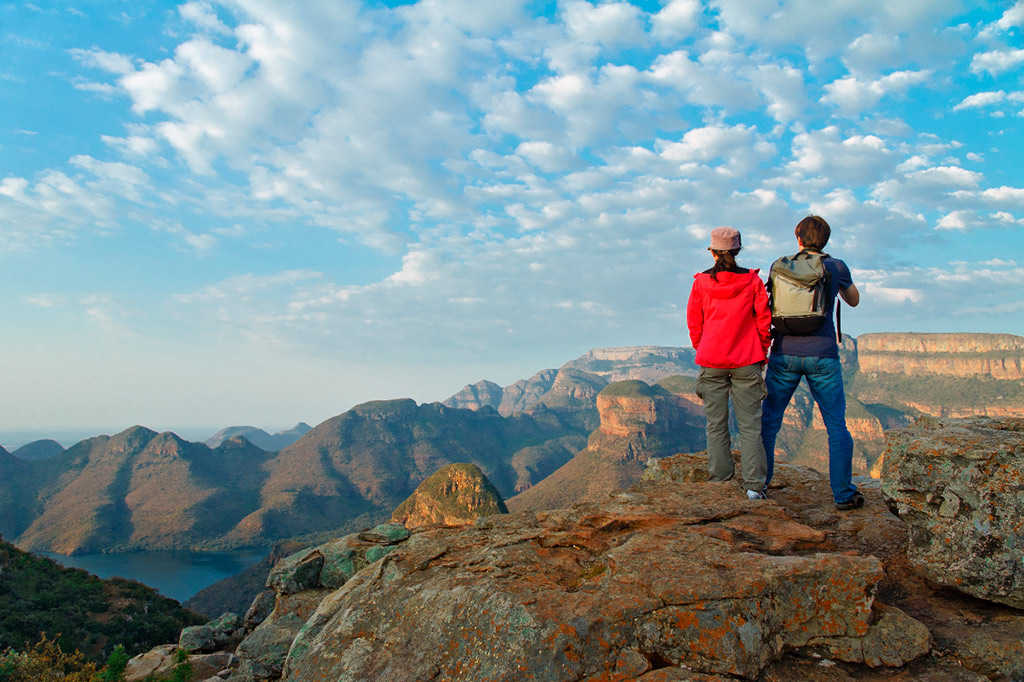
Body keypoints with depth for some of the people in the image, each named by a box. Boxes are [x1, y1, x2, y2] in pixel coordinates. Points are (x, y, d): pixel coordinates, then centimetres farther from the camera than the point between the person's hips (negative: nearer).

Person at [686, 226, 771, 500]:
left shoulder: (701, 283, -2)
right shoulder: (752, 281, -3)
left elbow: (694, 323, 5)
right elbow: (764, 320, 1)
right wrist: (761, 352, 14)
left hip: (711, 362, 1)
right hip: (746, 363, 0)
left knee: (716, 425, 8)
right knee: (749, 424, 4)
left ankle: (720, 482, 11)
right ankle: (754, 485, 1)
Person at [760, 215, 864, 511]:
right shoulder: (836, 267, 3)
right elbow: (854, 300, 21)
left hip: (785, 354, 1)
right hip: (822, 356, -1)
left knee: (768, 422, 9)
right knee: (836, 425, 9)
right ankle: (843, 494, 11)